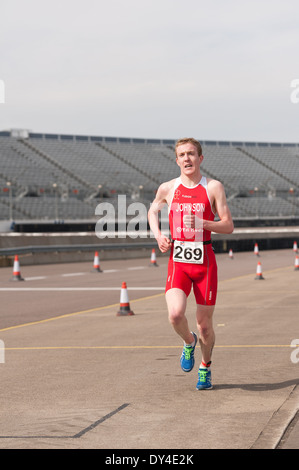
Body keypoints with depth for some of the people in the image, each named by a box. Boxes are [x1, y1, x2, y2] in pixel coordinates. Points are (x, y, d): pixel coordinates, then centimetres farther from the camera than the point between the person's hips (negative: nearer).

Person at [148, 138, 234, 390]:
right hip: (178, 260, 1)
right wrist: (158, 235, 5)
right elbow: (153, 211, 24)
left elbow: (229, 226, -3)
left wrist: (201, 223, -20)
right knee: (175, 314, -22)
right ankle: (189, 342, 12)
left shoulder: (213, 187, -1)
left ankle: (205, 368, 32)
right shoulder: (167, 189, 4)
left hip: (204, 260, -1)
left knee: (205, 325, 5)